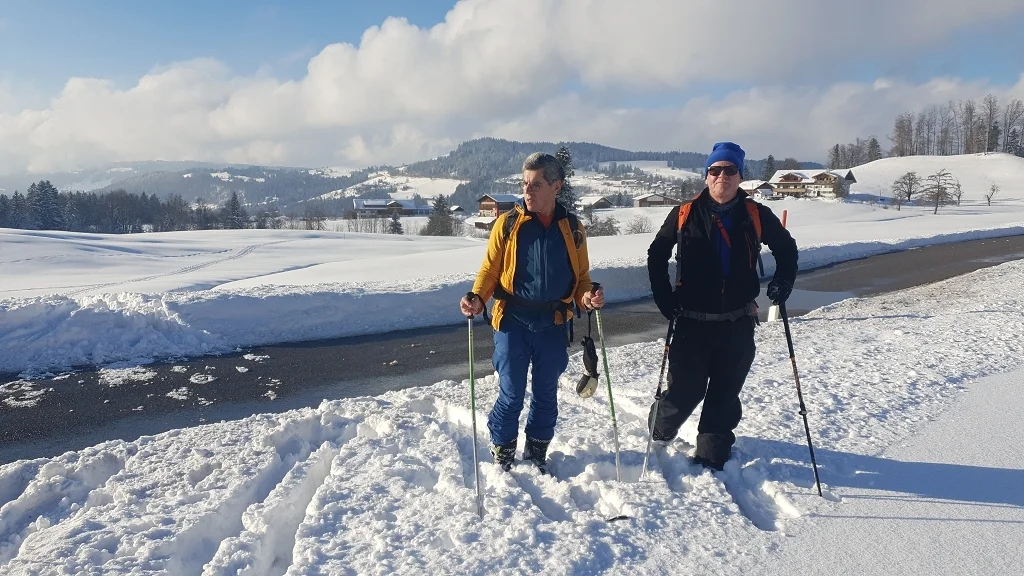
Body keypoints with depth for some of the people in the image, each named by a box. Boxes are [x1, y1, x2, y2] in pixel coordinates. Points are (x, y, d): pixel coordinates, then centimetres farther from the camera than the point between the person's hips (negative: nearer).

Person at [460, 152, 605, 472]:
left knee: (546, 395, 14)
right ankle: (502, 456, 23)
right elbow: (490, 269, -1)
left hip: (553, 326, 2)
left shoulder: (572, 228, 3)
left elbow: (580, 276, 9)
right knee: (511, 395, 3)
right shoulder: (507, 223, -3)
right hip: (513, 323, -2)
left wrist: (587, 297, -12)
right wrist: (477, 298, -19)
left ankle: (536, 454, 33)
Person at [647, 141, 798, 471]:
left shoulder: (756, 215, 0)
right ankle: (660, 431, 31)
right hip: (692, 322, -2)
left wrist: (783, 281, 2)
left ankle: (711, 455, 22)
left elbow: (786, 249, 17)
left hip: (738, 323, 2)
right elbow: (657, 255, 8)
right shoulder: (684, 214, -4)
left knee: (725, 394, 7)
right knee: (686, 390, 1)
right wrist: (664, 299, 1)